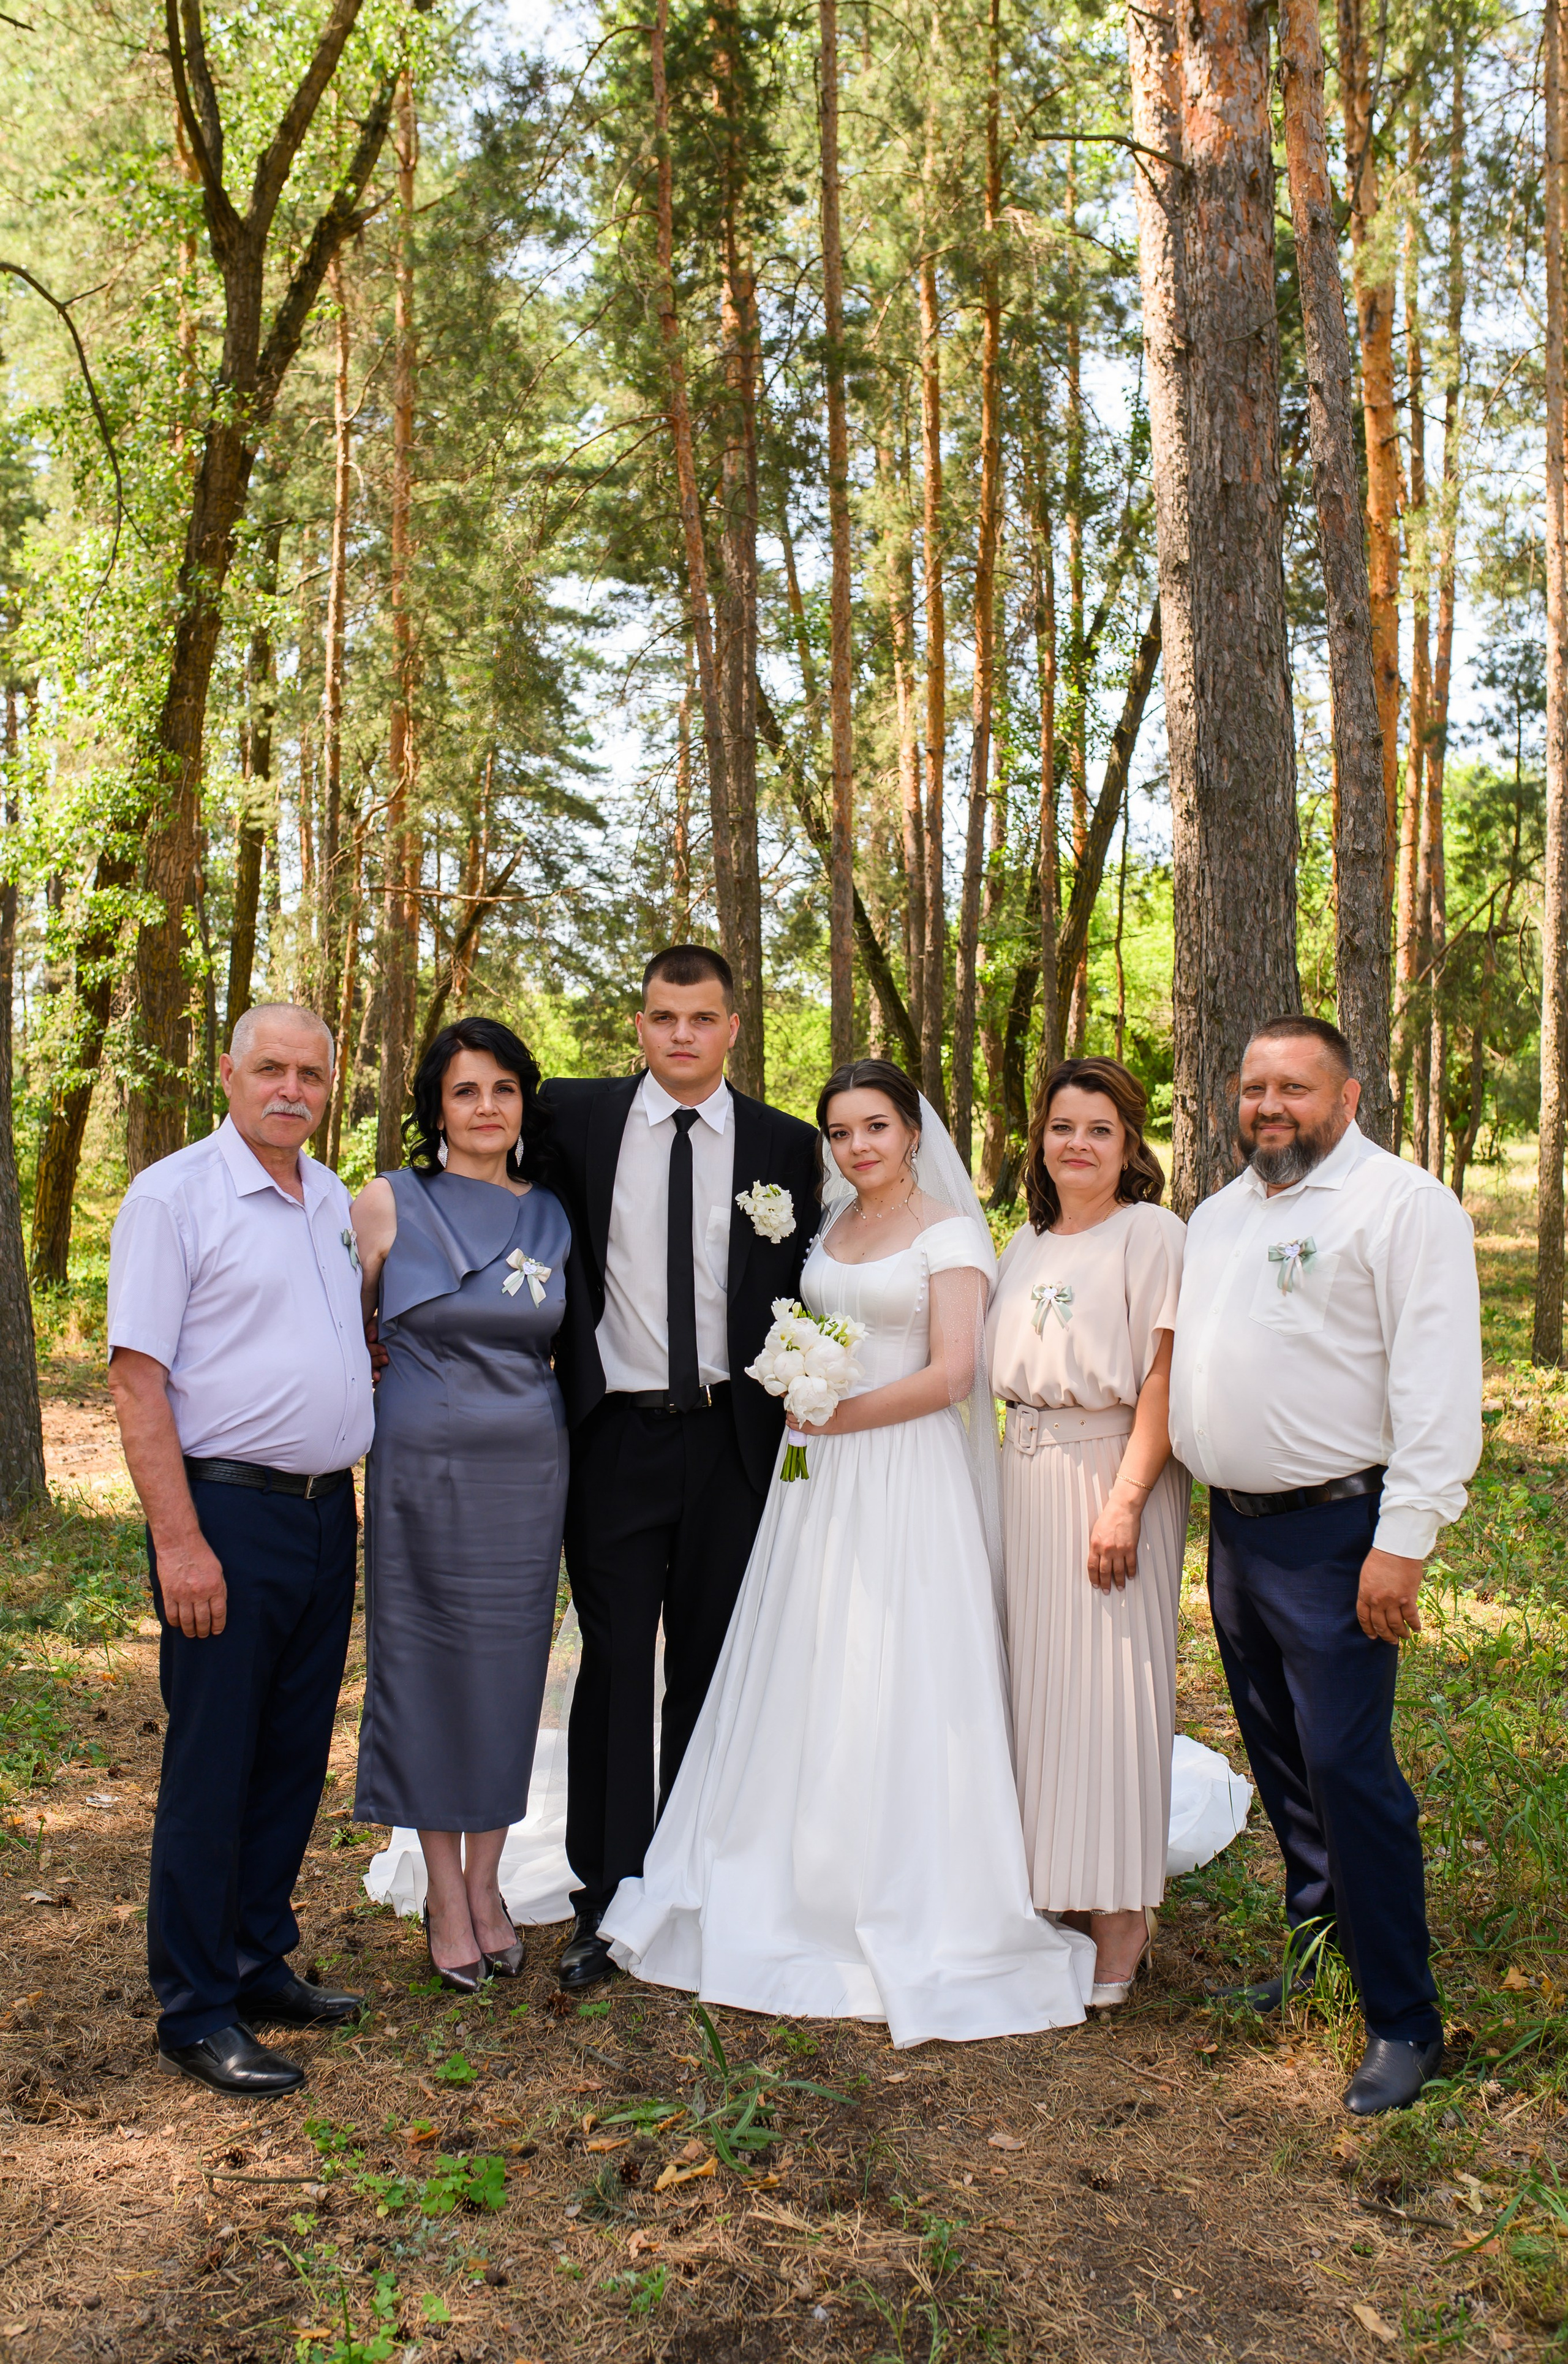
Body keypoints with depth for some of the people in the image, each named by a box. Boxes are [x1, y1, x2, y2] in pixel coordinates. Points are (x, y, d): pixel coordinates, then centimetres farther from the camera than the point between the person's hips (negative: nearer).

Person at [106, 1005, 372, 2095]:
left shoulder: (336, 1200, 12)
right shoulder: (173, 1196, -8)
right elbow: (136, 1379, -13)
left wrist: (347, 1496, 11)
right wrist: (179, 1541, -19)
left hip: (328, 1514, 7)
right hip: (227, 1514, -7)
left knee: (295, 1758, 14)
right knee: (212, 1768, 1)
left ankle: (263, 1963, 28)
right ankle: (196, 2010, 13)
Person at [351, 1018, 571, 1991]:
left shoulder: (554, 1218, 6)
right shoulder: (390, 1205, -4)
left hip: (529, 1469, 3)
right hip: (422, 1465, -3)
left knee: (510, 1667, 9)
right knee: (427, 1665, 5)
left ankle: (487, 1884, 25)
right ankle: (447, 1895, 20)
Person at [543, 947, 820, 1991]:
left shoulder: (785, 1144, 4)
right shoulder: (576, 1117, 2)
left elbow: (800, 1297, 8)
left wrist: (793, 1418, 2)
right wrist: (558, 1376, 0)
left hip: (732, 1439, 1)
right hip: (615, 1435, -1)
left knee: (713, 1667, 10)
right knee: (615, 1663, 2)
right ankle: (608, 1899, 12)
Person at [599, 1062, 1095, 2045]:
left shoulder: (948, 1231, -5)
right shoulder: (828, 1225, 13)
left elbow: (951, 1374, -12)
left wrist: (840, 1415, -12)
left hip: (905, 1475, -6)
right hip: (816, 1479, 6)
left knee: (898, 1685, -2)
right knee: (805, 1680, 8)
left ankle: (914, 1916, 10)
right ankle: (804, 1897, 21)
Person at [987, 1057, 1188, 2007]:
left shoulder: (1148, 1232, -5)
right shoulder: (1027, 1244, 16)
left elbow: (1165, 1377, -12)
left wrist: (1127, 1500, -19)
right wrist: (1010, 1487, 9)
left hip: (1109, 1474, -6)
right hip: (1024, 1476, 7)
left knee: (1108, 1688, -4)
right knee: (1035, 1681, 8)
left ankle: (1121, 1923, 6)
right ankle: (1056, 1896, 20)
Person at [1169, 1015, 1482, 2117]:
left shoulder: (1404, 1205, -10)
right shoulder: (1219, 1216, 15)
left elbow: (1438, 1385, -16)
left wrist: (1403, 1541, -20)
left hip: (1334, 1532, -7)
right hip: (1235, 1528, 8)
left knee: (1347, 1770, -7)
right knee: (1281, 1763, 17)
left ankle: (1405, 2021, 5)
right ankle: (1312, 1942, 34)